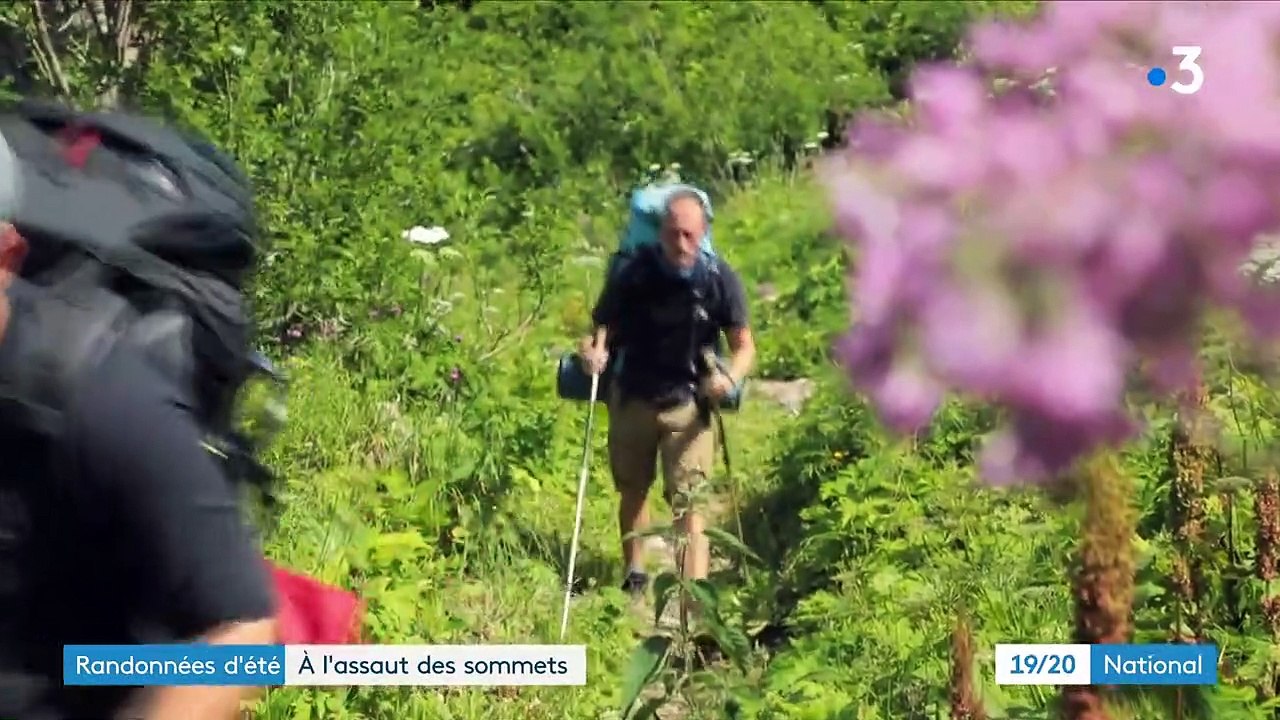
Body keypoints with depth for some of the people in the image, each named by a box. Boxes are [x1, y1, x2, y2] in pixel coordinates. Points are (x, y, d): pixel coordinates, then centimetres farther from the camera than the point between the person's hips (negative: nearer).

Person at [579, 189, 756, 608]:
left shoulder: (720, 279, -14)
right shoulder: (632, 273, -14)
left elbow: (744, 345, -7)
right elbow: (602, 325, -5)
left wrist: (731, 377, -28)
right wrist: (594, 350, -27)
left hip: (687, 404, -2)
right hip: (632, 398, 2)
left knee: (689, 504, -10)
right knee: (632, 492, 21)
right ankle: (634, 575, 44)